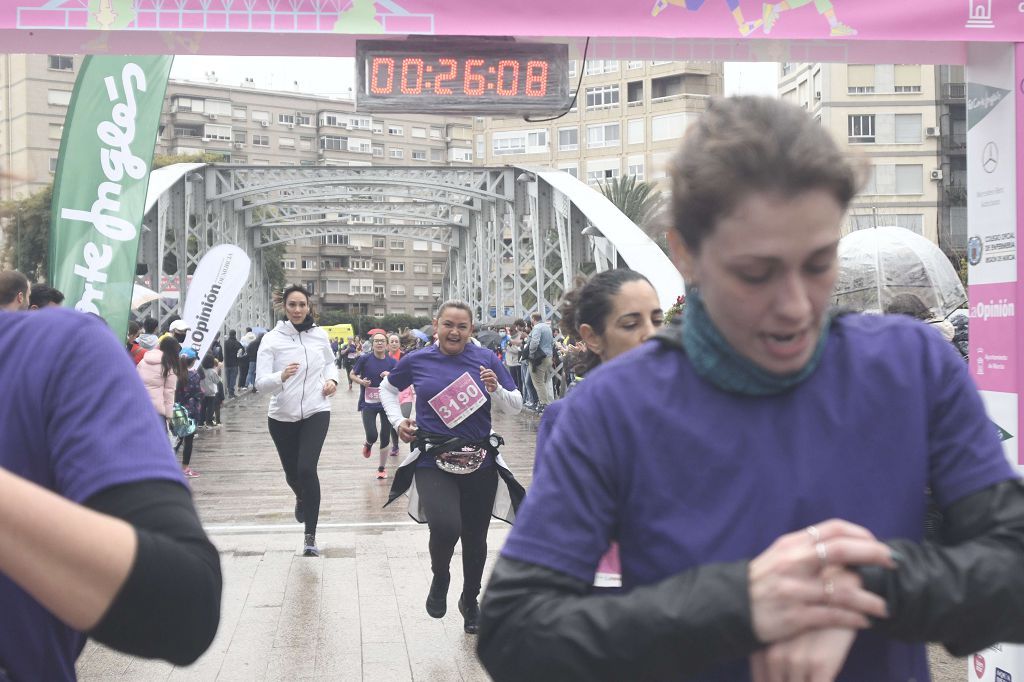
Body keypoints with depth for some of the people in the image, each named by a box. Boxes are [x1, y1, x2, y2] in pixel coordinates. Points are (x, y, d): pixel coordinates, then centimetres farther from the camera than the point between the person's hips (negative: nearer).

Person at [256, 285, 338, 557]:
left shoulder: (320, 335, -1)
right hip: (282, 416, 0)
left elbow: (330, 362, 20)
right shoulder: (272, 339, -9)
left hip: (316, 412, 0)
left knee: (307, 468, -18)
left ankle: (310, 536, -9)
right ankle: (301, 497, 54)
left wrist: (332, 379, 0)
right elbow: (261, 382, -16)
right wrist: (281, 377, -36)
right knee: (292, 473, 15)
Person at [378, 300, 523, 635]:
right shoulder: (417, 361, 0)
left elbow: (515, 406, 3)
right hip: (433, 463, -2)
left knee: (475, 538, 14)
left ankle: (470, 601, 40)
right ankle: (440, 577, 9)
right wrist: (397, 421, 5)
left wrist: (496, 390, -16)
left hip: (479, 463, 2)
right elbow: (388, 388, 19)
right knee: (445, 527, -25)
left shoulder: (485, 359, -1)